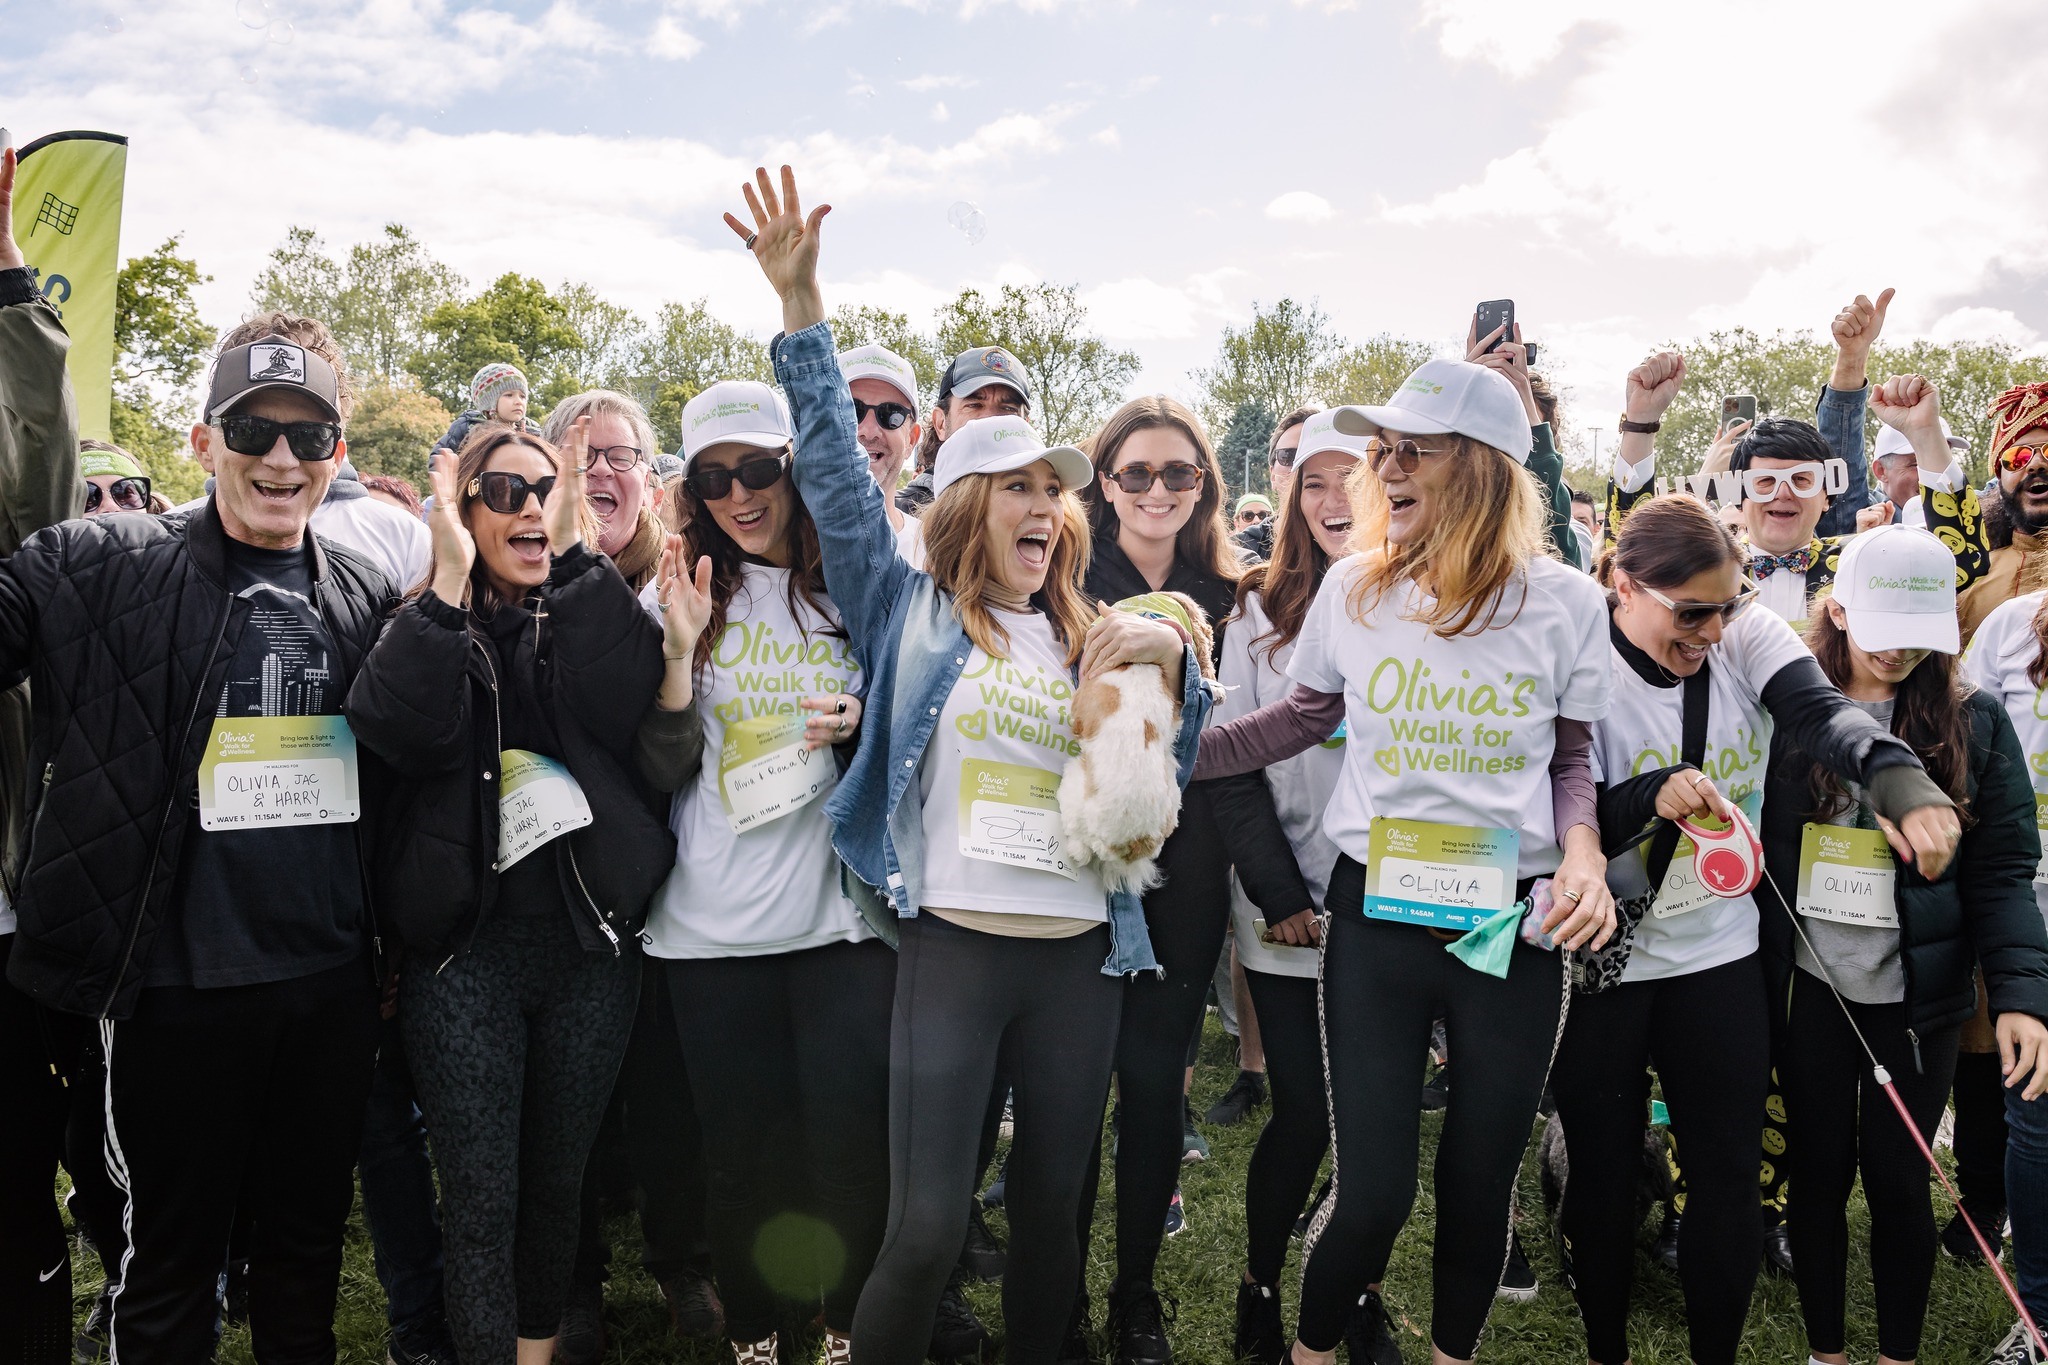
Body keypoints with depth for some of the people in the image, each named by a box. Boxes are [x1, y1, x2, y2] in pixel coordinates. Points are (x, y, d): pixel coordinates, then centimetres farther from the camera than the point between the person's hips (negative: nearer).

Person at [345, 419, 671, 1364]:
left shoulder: (594, 613, 6)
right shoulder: (429, 623, 3)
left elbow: (622, 702, -16)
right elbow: (400, 734, -17)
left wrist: (574, 552, -14)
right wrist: (452, 574, -17)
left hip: (589, 939, 2)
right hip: (466, 942, -1)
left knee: (558, 1177, 14)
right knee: (480, 1194, 0)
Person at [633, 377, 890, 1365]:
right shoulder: (684, 593, 3)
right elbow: (664, 772, -2)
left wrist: (858, 720, -9)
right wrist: (680, 648, -16)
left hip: (844, 912, 0)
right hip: (714, 924, 0)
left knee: (854, 1139, 4)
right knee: (740, 1146, 10)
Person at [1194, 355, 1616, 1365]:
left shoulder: (1565, 601, -5)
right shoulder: (1356, 587, -2)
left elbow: (1572, 758, 7)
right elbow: (1304, 717, 10)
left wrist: (1582, 854, -12)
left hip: (1515, 925, 0)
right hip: (1375, 912, 0)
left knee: (1480, 1185, 13)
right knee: (1373, 1191, -2)